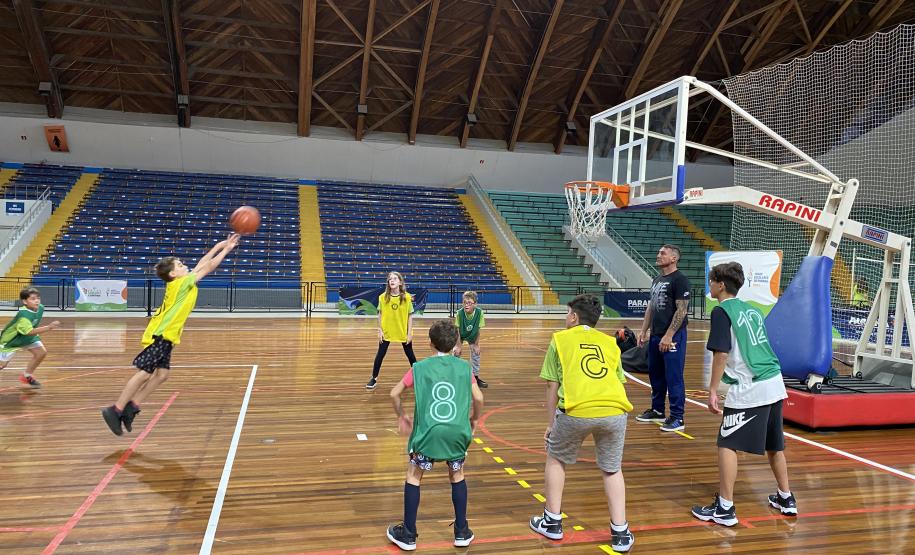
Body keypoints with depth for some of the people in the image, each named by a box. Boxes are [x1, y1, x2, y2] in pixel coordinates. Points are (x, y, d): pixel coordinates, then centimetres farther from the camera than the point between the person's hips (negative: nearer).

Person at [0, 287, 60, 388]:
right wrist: (48, 327, -55)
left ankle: (26, 376, 10)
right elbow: (30, 332, -47)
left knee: (42, 352, -9)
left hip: (27, 336, 6)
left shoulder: (40, 308, -15)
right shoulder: (23, 314, -38)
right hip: (10, 339, -6)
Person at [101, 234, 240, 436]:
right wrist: (227, 249, -1)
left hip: (165, 335, 9)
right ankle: (115, 410, -1)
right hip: (159, 335, -9)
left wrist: (219, 245, 16)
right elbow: (209, 267, -10)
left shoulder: (182, 282, 11)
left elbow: (201, 264, 18)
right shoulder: (182, 283, -12)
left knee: (161, 374, 6)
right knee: (144, 373, -8)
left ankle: (131, 407, 11)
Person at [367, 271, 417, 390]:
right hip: (386, 332, 1)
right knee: (380, 354, 6)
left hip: (403, 332, -1)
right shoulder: (383, 297, -8)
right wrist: (380, 331, -3)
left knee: (410, 354, 13)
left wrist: (410, 333, -7)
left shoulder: (407, 297, -11)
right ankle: (373, 379, 18)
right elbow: (380, 315, 1)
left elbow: (410, 316, -6)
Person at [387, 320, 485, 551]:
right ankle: (462, 532, 28)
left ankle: (408, 535, 22)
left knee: (413, 476, 17)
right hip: (457, 432, 2)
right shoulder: (464, 367, 6)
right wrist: (474, 420, 21)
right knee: (457, 476, 23)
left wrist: (401, 416, 19)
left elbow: (394, 393, 3)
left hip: (427, 432, -2)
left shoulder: (419, 368, 3)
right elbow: (478, 398, 3)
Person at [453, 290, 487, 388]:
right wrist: (458, 345, -19)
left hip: (472, 336, 1)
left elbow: (478, 330, -20)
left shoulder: (479, 312, -32)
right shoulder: (460, 313, -34)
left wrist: (476, 344, -13)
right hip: (460, 336, -1)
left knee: (476, 353, 3)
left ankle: (475, 376, 19)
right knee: (456, 353, -6)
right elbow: (457, 330, -23)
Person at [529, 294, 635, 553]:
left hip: (577, 410, -3)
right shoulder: (610, 342, 25)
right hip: (615, 410, 3)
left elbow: (552, 386, 13)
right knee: (612, 470, 24)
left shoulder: (560, 339, 16)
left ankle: (552, 522, 31)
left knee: (556, 459, 23)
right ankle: (620, 533, 24)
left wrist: (550, 424, 21)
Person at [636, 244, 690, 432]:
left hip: (673, 337, -9)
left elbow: (681, 310, -16)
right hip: (655, 336, 9)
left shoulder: (680, 279, -11)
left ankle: (677, 418, 4)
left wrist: (669, 336, -20)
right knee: (655, 375, 16)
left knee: (673, 377, -4)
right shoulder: (657, 280, 15)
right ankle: (657, 411, 29)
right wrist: (644, 331, 15)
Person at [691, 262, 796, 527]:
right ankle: (786, 499, 33)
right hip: (775, 384, 9)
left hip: (748, 390, -8)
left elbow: (721, 354, -14)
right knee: (774, 445, 21)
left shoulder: (722, 311, -8)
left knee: (727, 445, -2)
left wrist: (713, 391, -11)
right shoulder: (751, 309, 15)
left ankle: (725, 508, 0)